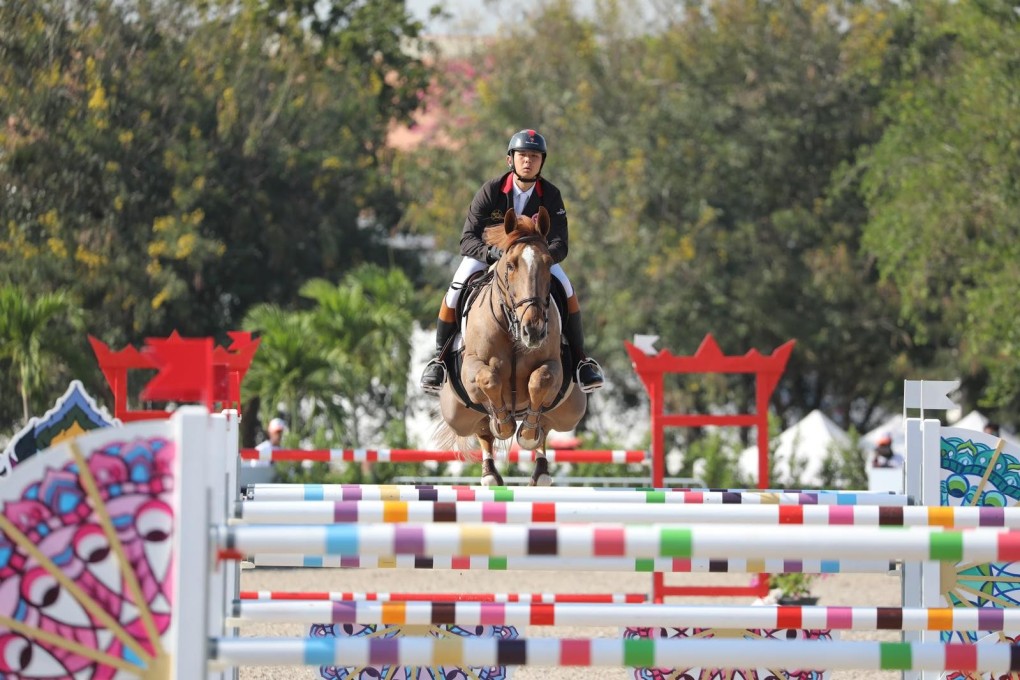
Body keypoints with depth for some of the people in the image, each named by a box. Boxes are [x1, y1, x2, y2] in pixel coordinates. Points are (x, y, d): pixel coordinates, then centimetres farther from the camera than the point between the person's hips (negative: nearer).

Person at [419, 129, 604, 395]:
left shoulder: (550, 195, -17)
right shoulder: (490, 191, -22)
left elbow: (559, 244, -22)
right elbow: (468, 239, -25)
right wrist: (490, 252, -47)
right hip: (487, 253, -1)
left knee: (566, 289, -24)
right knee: (456, 291, -27)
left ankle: (580, 360, -10)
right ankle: (440, 357, -10)